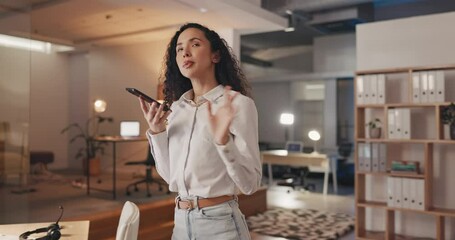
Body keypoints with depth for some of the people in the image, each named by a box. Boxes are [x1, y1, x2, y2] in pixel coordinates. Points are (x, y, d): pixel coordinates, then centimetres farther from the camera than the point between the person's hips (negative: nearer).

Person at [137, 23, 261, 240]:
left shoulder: (238, 103, -12)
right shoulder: (176, 108, 5)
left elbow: (250, 184, -15)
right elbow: (171, 176, 8)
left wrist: (223, 140, -28)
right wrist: (156, 132, -2)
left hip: (220, 222, -5)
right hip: (180, 222, 5)